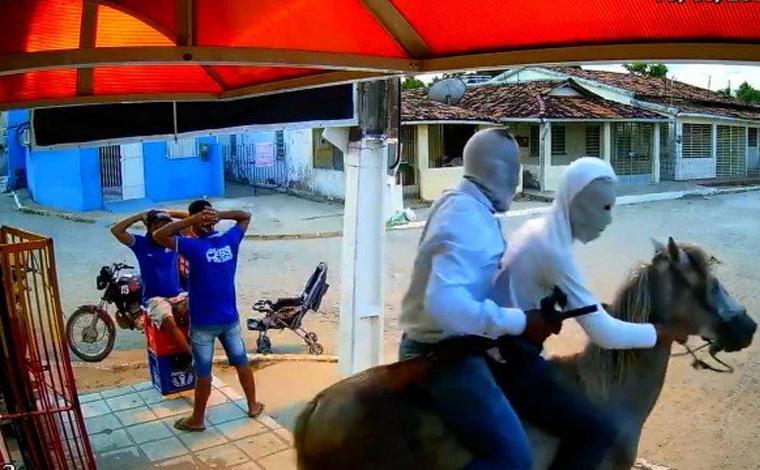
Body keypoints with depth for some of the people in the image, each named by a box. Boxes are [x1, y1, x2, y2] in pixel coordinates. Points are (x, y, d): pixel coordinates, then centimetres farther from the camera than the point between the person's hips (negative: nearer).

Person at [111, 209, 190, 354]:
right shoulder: (141, 244, 1)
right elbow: (116, 230, -10)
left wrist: (169, 214, 2)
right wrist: (140, 216, -8)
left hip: (178, 294, 2)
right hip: (155, 298, -2)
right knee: (169, 322, -33)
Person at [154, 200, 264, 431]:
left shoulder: (194, 246, -20)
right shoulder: (230, 240, -5)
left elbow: (159, 235, -18)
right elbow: (246, 216, 12)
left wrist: (190, 220, -18)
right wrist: (219, 215, -6)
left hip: (203, 323, -4)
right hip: (230, 318, 5)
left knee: (203, 372, 7)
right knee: (242, 362, 18)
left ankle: (197, 419, 22)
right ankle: (253, 406, 32)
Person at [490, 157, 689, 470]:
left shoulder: (539, 229, 5)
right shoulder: (553, 250, -23)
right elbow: (605, 334, -21)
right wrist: (663, 333, -8)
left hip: (499, 349, 10)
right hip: (509, 362, -10)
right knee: (599, 432, -10)